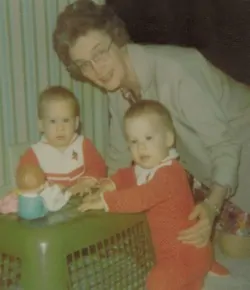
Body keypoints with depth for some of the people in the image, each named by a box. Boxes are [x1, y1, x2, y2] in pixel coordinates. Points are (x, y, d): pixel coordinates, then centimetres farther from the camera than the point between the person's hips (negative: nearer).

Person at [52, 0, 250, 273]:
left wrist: (212, 205, -43)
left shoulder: (172, 69, -34)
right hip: (208, 158, 6)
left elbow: (224, 143, -31)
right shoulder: (119, 85, -11)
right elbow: (120, 153, 2)